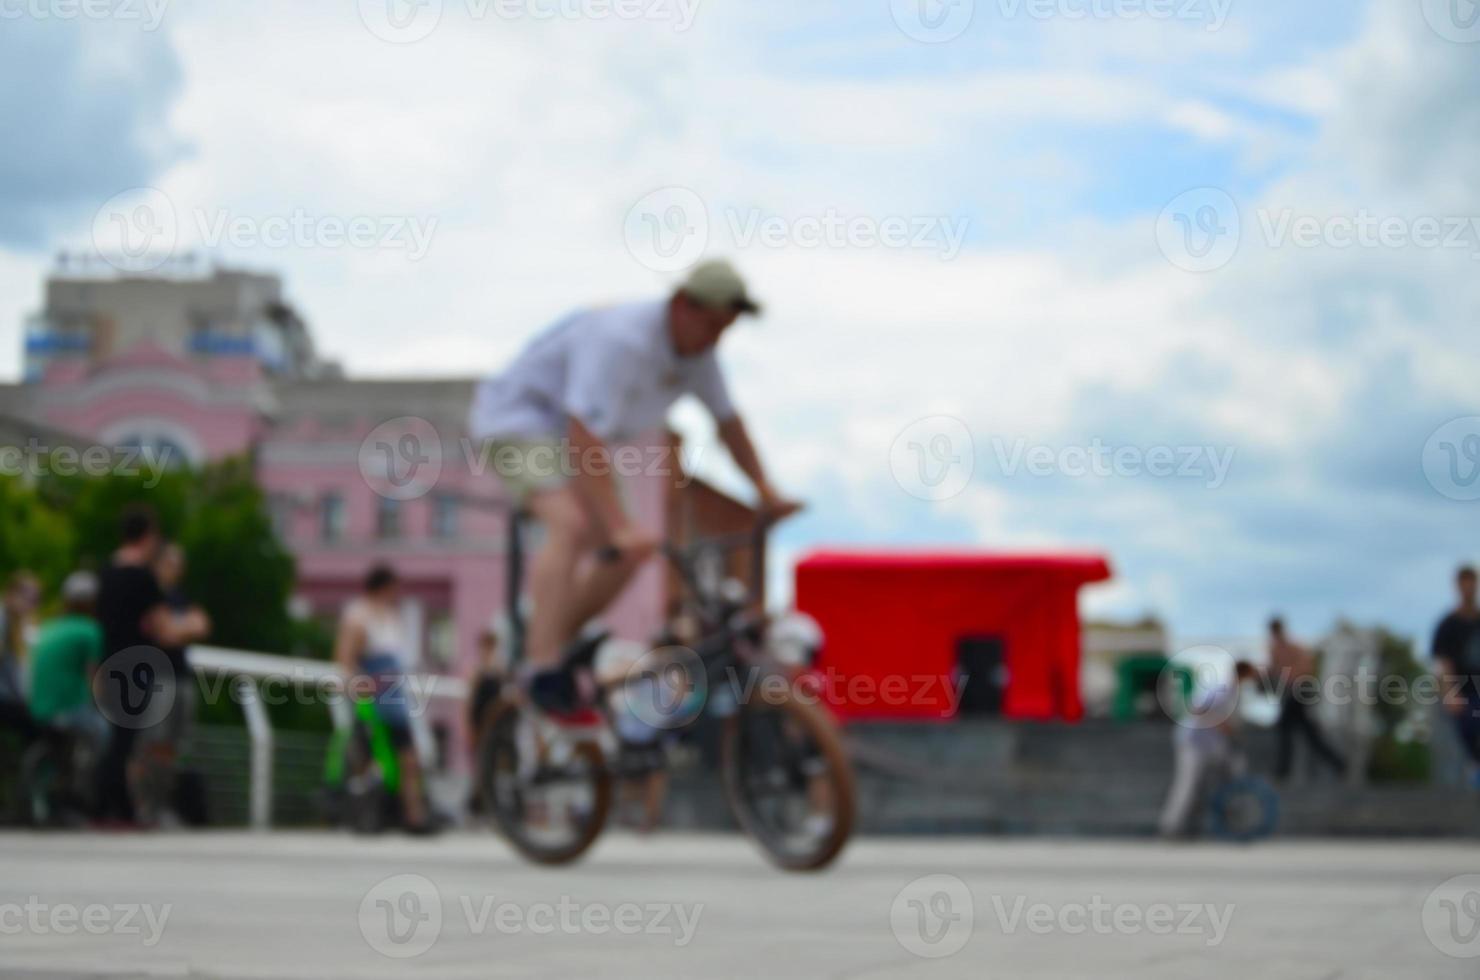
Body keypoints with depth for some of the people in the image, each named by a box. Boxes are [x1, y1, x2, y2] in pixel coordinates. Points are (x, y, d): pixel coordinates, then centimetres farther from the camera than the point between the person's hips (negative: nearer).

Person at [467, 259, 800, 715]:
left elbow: (729, 422, 10)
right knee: (572, 525, -31)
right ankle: (545, 670, -32)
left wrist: (765, 491, 9)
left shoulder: (698, 350, -6)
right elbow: (585, 438, -40)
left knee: (624, 553, 1)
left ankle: (552, 645, 14)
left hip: (567, 434, 9)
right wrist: (620, 525, -45)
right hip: (519, 416, -9)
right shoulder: (619, 339, -33)